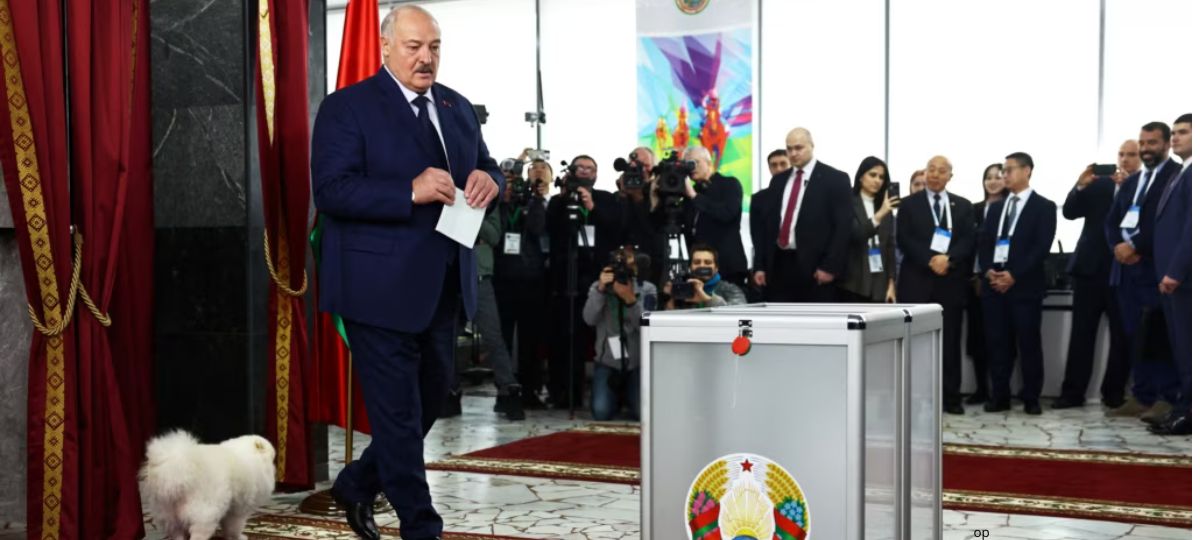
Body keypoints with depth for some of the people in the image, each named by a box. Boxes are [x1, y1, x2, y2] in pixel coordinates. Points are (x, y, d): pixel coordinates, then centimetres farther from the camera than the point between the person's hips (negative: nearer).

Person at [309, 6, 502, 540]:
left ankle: (358, 484, 38)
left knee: (432, 396, 18)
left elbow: (488, 168, 19)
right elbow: (331, 191, -18)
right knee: (398, 412, 2)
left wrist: (488, 179, -6)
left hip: (442, 287, 7)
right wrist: (411, 191, -28)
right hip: (382, 288, -7)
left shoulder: (457, 107, 12)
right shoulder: (347, 107, -9)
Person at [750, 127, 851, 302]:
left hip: (815, 268, -5)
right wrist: (760, 265, 8)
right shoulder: (778, 180, 16)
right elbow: (767, 225, 15)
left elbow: (842, 227, -6)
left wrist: (830, 267, -13)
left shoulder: (835, 179, -1)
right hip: (779, 265, 5)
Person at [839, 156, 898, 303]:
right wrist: (879, 215, -25)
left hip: (879, 284, 4)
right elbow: (853, 234, -14)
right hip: (853, 282, -4)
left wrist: (891, 282, 7)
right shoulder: (848, 202, -2)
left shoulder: (886, 208, 12)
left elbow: (890, 246, 12)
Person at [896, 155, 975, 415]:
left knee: (950, 341, 2)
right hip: (917, 281, -1)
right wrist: (930, 260, -15)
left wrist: (948, 258, -14)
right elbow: (903, 240, -3)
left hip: (951, 281, 1)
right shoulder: (909, 204, 9)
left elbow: (968, 241, 3)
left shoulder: (963, 206, 14)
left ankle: (950, 397, 6)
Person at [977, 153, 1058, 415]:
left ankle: (1031, 398, 6)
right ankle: (1000, 396, 9)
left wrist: (1014, 275, -14)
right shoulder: (995, 207, 19)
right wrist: (989, 270, -5)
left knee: (1029, 343, -1)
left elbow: (1042, 247, -8)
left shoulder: (1044, 207, 2)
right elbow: (984, 242, 14)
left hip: (1025, 285, -5)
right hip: (994, 283, 5)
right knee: (997, 342, 3)